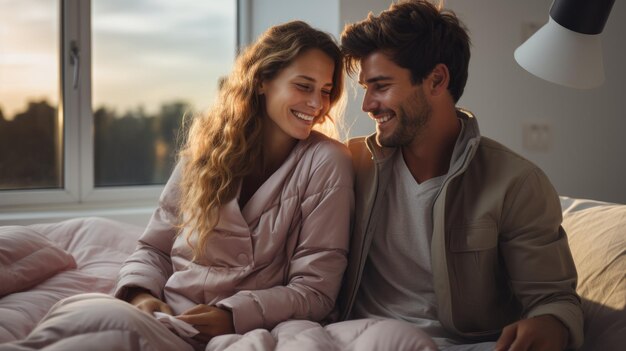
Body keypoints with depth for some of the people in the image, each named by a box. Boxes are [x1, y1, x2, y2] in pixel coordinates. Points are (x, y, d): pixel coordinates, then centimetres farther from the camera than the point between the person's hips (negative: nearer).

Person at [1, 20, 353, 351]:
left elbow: (315, 288, -4)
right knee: (73, 314, -32)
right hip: (160, 313, 3)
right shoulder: (207, 148, 10)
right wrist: (141, 292, -7)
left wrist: (233, 316, -17)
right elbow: (155, 248, 14)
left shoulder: (327, 163, -2)